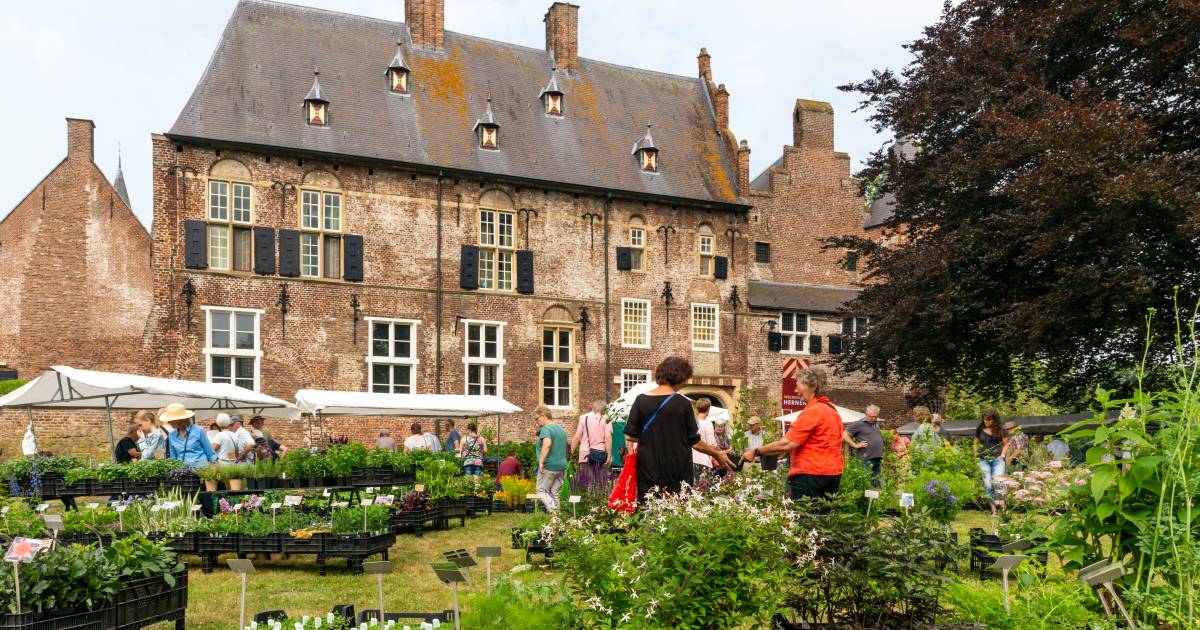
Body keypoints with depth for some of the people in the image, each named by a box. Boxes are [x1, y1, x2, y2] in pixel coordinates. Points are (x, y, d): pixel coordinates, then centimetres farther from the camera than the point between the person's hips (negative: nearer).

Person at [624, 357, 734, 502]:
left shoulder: (641, 400, -2)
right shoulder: (682, 403, -8)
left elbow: (630, 437, -1)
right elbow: (695, 442, -3)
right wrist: (717, 454, 13)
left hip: (648, 470, 2)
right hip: (677, 473, -2)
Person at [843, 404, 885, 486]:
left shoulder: (876, 423, 16)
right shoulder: (859, 424, -8)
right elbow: (844, 435, -12)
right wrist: (855, 445, -14)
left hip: (878, 459, 8)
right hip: (866, 460, -8)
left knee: (876, 483, 13)